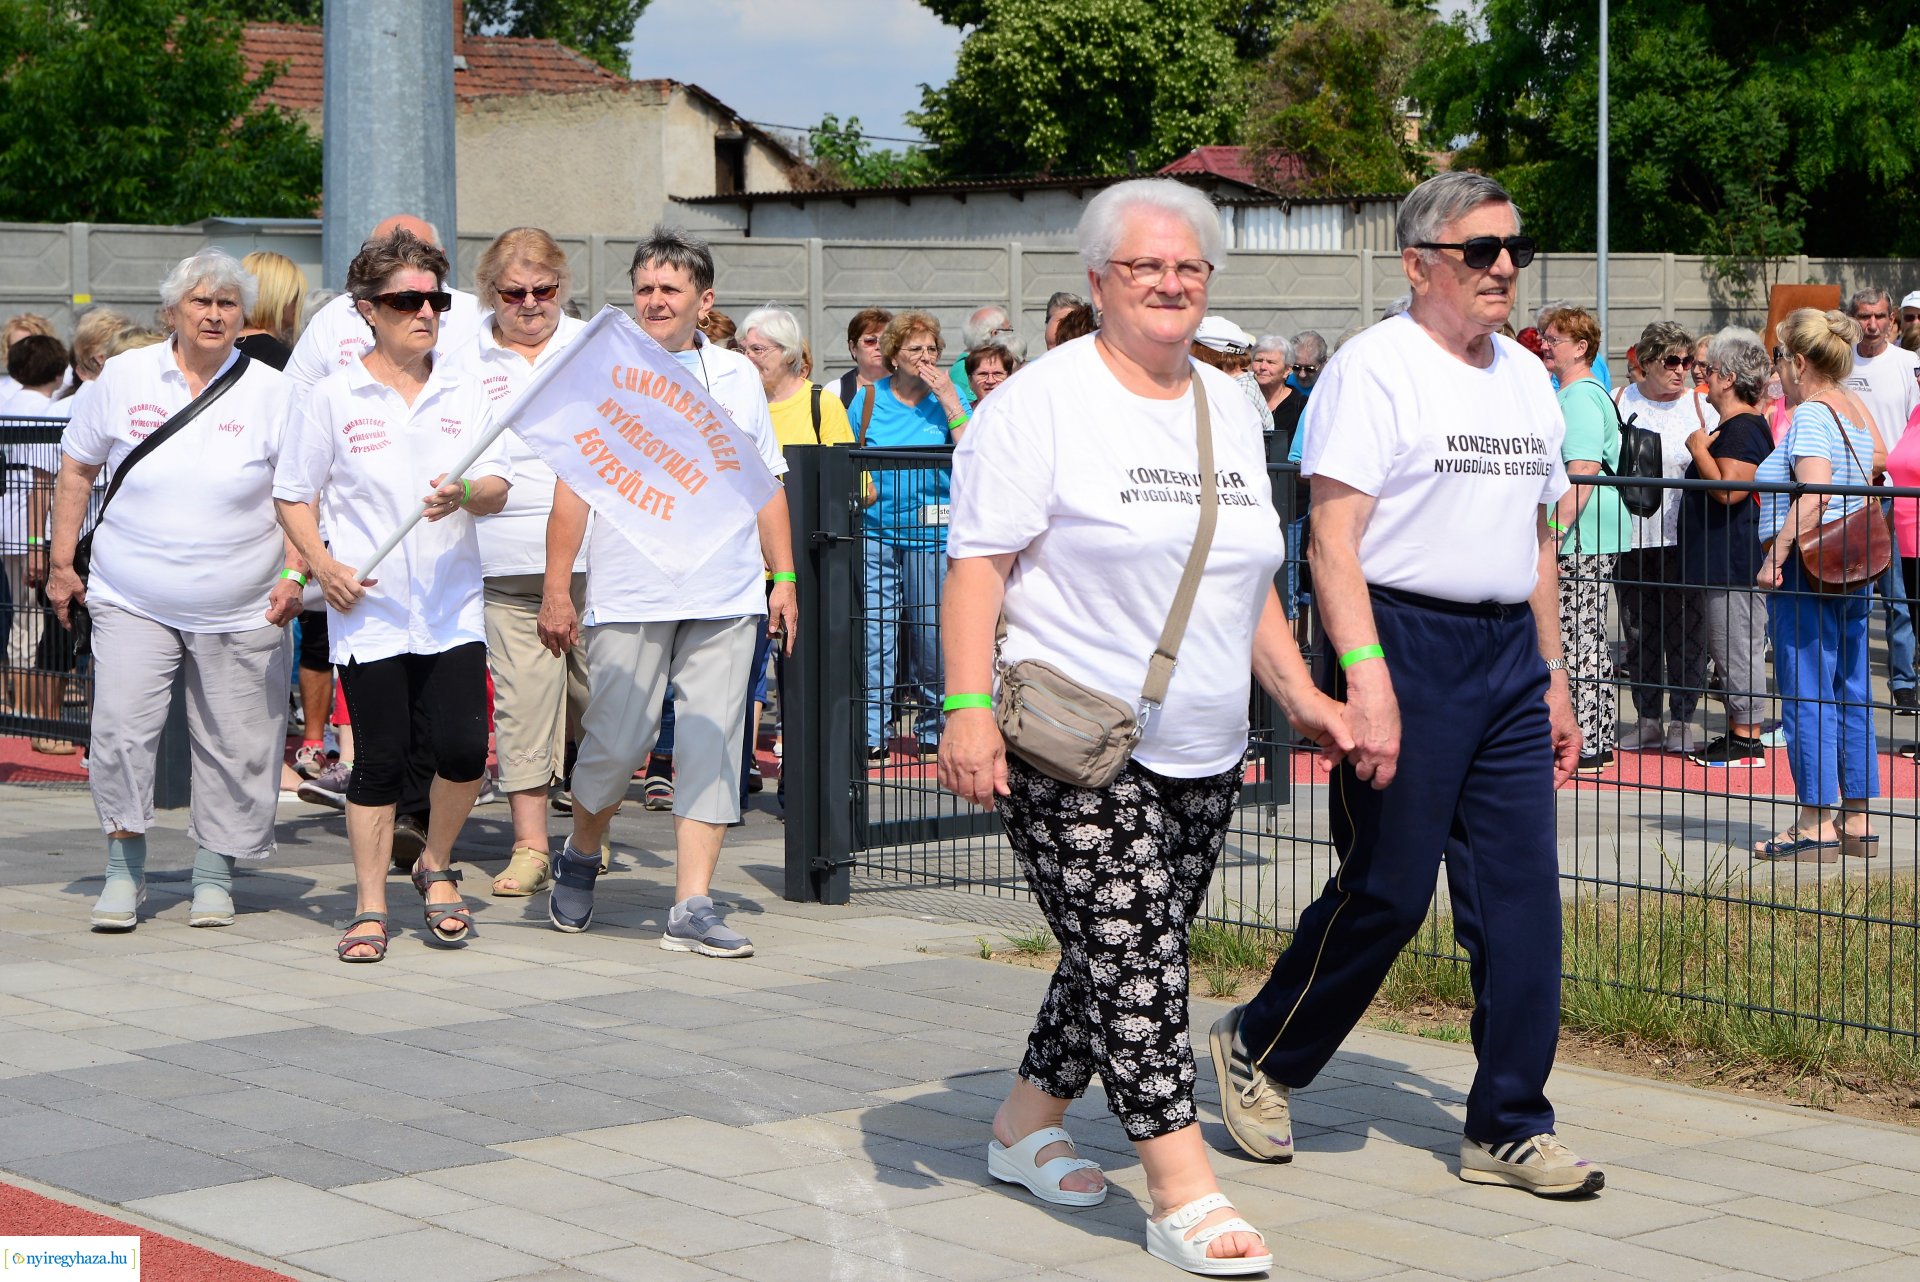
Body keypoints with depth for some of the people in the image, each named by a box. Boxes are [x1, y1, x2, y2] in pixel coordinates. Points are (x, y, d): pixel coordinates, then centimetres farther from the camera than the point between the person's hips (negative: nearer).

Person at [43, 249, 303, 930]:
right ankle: (125, 869, 4)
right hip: (132, 601, 0)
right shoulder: (123, 378, 3)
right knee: (120, 727, -11)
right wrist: (61, 565, 8)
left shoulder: (273, 393, 1)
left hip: (240, 612, 0)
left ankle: (213, 874, 19)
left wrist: (293, 574, -8)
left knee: (235, 745, 3)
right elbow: (76, 470, 11)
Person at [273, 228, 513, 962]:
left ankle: (435, 866, 19)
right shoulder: (333, 399, 1)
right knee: (381, 759, 0)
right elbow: (292, 496, 5)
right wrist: (323, 564, -10)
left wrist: (465, 493, -20)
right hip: (368, 611, -2)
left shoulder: (465, 395, 8)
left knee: (463, 749, -8)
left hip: (452, 606, 2)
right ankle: (369, 908, 12)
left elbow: (498, 488, 3)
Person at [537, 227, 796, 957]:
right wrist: (556, 588, -4)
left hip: (725, 597, 3)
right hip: (628, 595, -3)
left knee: (713, 747, -2)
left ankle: (692, 907, 0)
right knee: (616, 742, -1)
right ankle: (580, 857, 27)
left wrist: (783, 576, 10)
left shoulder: (736, 375, 13)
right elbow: (573, 486, 1)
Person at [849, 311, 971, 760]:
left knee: (931, 632, 3)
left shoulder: (949, 397, 4)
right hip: (875, 531, 1)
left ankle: (933, 729, 17)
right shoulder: (868, 399, 7)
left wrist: (949, 400, -13)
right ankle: (873, 734, 0)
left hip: (931, 533, -1)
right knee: (874, 630, -4)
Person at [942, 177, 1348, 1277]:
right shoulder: (1042, 402, -7)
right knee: (1135, 957, -10)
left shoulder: (1232, 408, 14)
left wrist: (1301, 694, 16)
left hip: (1201, 753, 7)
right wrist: (968, 710, -21)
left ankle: (1028, 1123, 30)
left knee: (1130, 959, 12)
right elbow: (977, 564, -12)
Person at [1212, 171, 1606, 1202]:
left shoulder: (1528, 378, 16)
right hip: (1404, 643, -7)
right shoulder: (1374, 368, -8)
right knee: (1386, 893, -1)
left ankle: (1509, 1129, 11)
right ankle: (1257, 1050, 22)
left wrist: (1553, 680, 18)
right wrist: (1365, 675, -24)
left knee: (1522, 893, 3)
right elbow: (1333, 537, -15)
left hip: (1509, 654, 7)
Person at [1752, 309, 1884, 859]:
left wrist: (1777, 557, -23)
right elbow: (1878, 462, 21)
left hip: (1807, 566, -9)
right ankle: (1856, 820, 14)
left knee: (1806, 697, -4)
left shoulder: (1810, 415, -15)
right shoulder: (1855, 407, 10)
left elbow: (1813, 494, -26)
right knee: (1850, 694, 11)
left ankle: (1816, 824, -2)